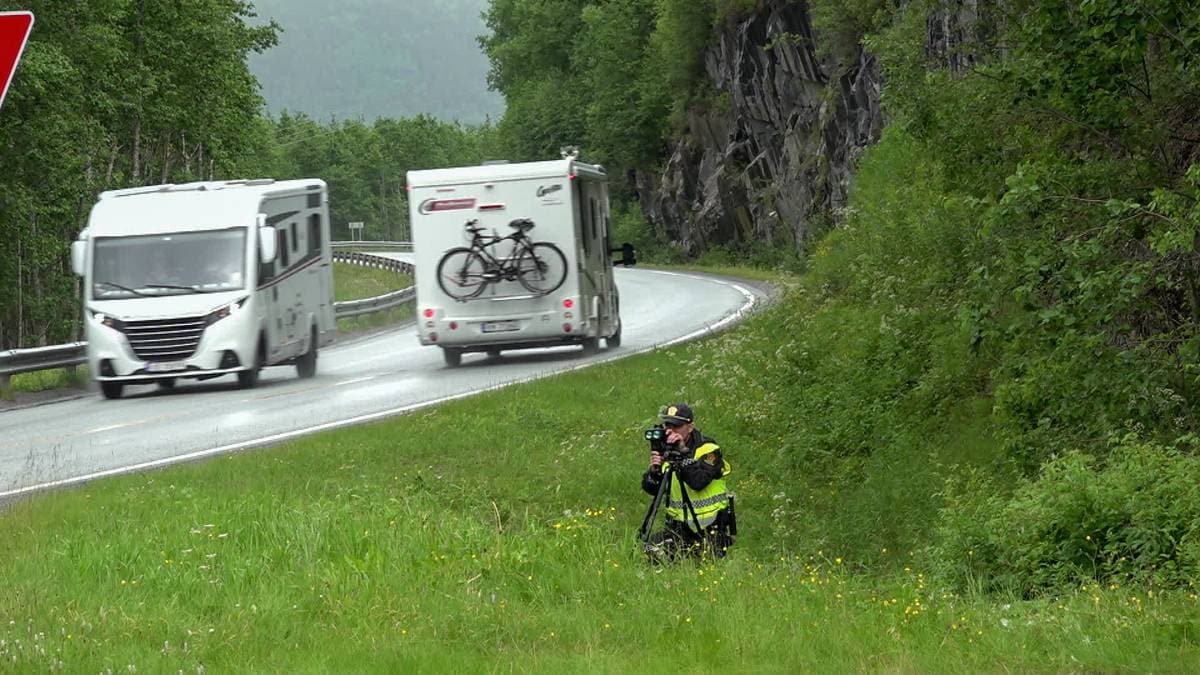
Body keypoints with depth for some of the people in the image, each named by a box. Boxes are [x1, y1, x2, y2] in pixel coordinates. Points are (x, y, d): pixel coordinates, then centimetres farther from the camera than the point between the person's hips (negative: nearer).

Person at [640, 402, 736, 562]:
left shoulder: (708, 449, -11)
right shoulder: (666, 449, 5)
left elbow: (699, 481, -28)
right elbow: (650, 488, 0)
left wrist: (683, 452, -30)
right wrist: (655, 470, -21)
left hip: (710, 529, -4)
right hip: (678, 527, 4)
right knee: (653, 550, -19)